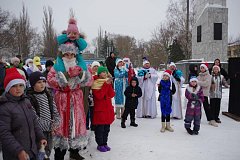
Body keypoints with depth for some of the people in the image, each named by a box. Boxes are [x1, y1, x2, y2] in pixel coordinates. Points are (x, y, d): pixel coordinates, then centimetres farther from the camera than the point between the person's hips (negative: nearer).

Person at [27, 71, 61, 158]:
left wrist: (55, 123, -11)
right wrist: (49, 125, -17)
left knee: (48, 152, 19)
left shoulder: (48, 96, 6)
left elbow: (55, 112, 6)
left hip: (49, 132, 6)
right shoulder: (29, 98, -13)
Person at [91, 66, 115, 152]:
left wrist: (109, 85, -12)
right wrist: (106, 85, -20)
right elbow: (99, 96, -21)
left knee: (107, 128, 13)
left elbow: (112, 95, 0)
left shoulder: (108, 82, 11)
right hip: (99, 109, -6)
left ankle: (105, 143, 25)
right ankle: (100, 144, 13)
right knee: (100, 128, 0)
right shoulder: (95, 83, -8)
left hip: (108, 108, 7)